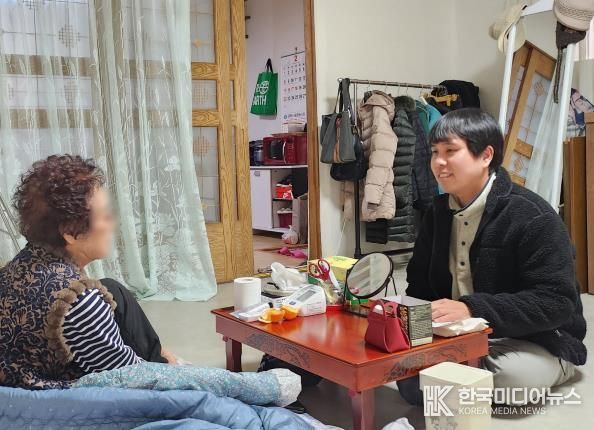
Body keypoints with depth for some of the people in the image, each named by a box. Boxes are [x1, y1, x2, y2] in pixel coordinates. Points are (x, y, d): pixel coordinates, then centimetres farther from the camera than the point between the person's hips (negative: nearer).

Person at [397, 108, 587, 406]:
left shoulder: (532, 217, -18)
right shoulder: (438, 213, 4)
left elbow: (556, 302, -24)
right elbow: (420, 285, 11)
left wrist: (472, 309, -36)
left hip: (540, 343, -4)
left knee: (510, 380, -36)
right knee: (407, 373, -21)